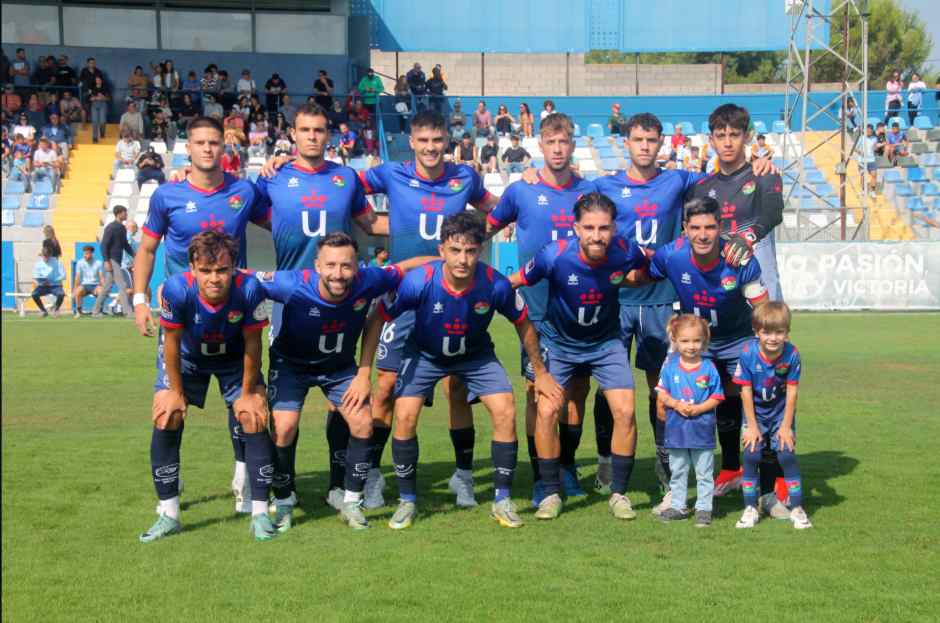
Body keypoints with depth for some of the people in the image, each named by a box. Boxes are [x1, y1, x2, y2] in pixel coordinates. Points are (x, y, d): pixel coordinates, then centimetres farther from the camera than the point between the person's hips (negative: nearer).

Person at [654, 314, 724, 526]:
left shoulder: (708, 368, -6)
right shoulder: (670, 366, -1)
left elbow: (716, 397, -5)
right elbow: (662, 393, 0)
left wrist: (698, 409, -18)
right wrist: (676, 404, -17)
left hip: (702, 429, -2)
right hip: (676, 429, 2)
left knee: (704, 474, 5)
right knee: (677, 472, 14)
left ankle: (703, 509, 14)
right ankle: (678, 506, 25)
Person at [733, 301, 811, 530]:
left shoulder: (791, 354, -21)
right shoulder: (748, 353, -22)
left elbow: (791, 392, -14)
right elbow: (746, 391, -15)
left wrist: (786, 426, -11)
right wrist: (752, 426, -12)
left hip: (781, 412, 0)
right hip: (755, 412, 0)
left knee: (787, 454, -8)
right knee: (751, 455, -7)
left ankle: (797, 508, 4)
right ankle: (750, 509, 5)